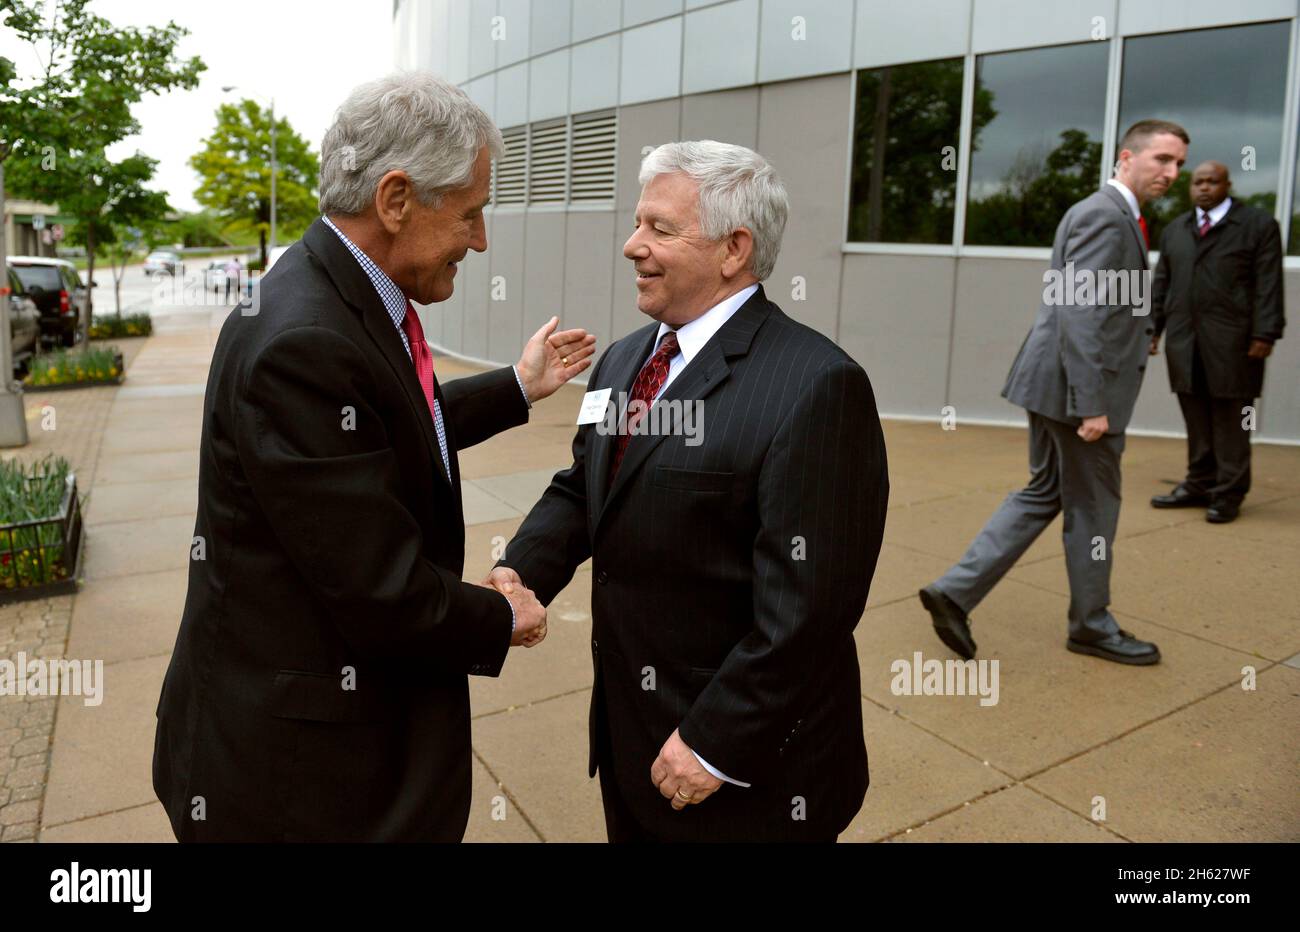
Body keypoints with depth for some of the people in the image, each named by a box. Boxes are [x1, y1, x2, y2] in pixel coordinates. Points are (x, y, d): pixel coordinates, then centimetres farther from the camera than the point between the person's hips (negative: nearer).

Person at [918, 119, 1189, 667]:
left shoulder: (1106, 214, 18)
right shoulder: (1104, 216, -14)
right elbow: (1079, 314, -23)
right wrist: (1091, 405, -25)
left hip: (1056, 382, 10)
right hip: (1076, 387, -10)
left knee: (1043, 495, 15)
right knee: (1093, 508, 5)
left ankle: (955, 591, 10)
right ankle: (1091, 625, 24)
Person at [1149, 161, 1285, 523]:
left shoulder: (1259, 225, 3)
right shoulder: (1174, 229, 17)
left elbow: (1269, 285, -4)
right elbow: (1161, 284, 16)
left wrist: (1265, 334, -12)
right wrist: (1152, 328, 9)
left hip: (1232, 341, -4)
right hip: (1183, 340, 4)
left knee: (1230, 419, 0)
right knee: (1196, 418, 7)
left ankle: (1229, 494, 6)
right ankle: (1199, 485, 17)